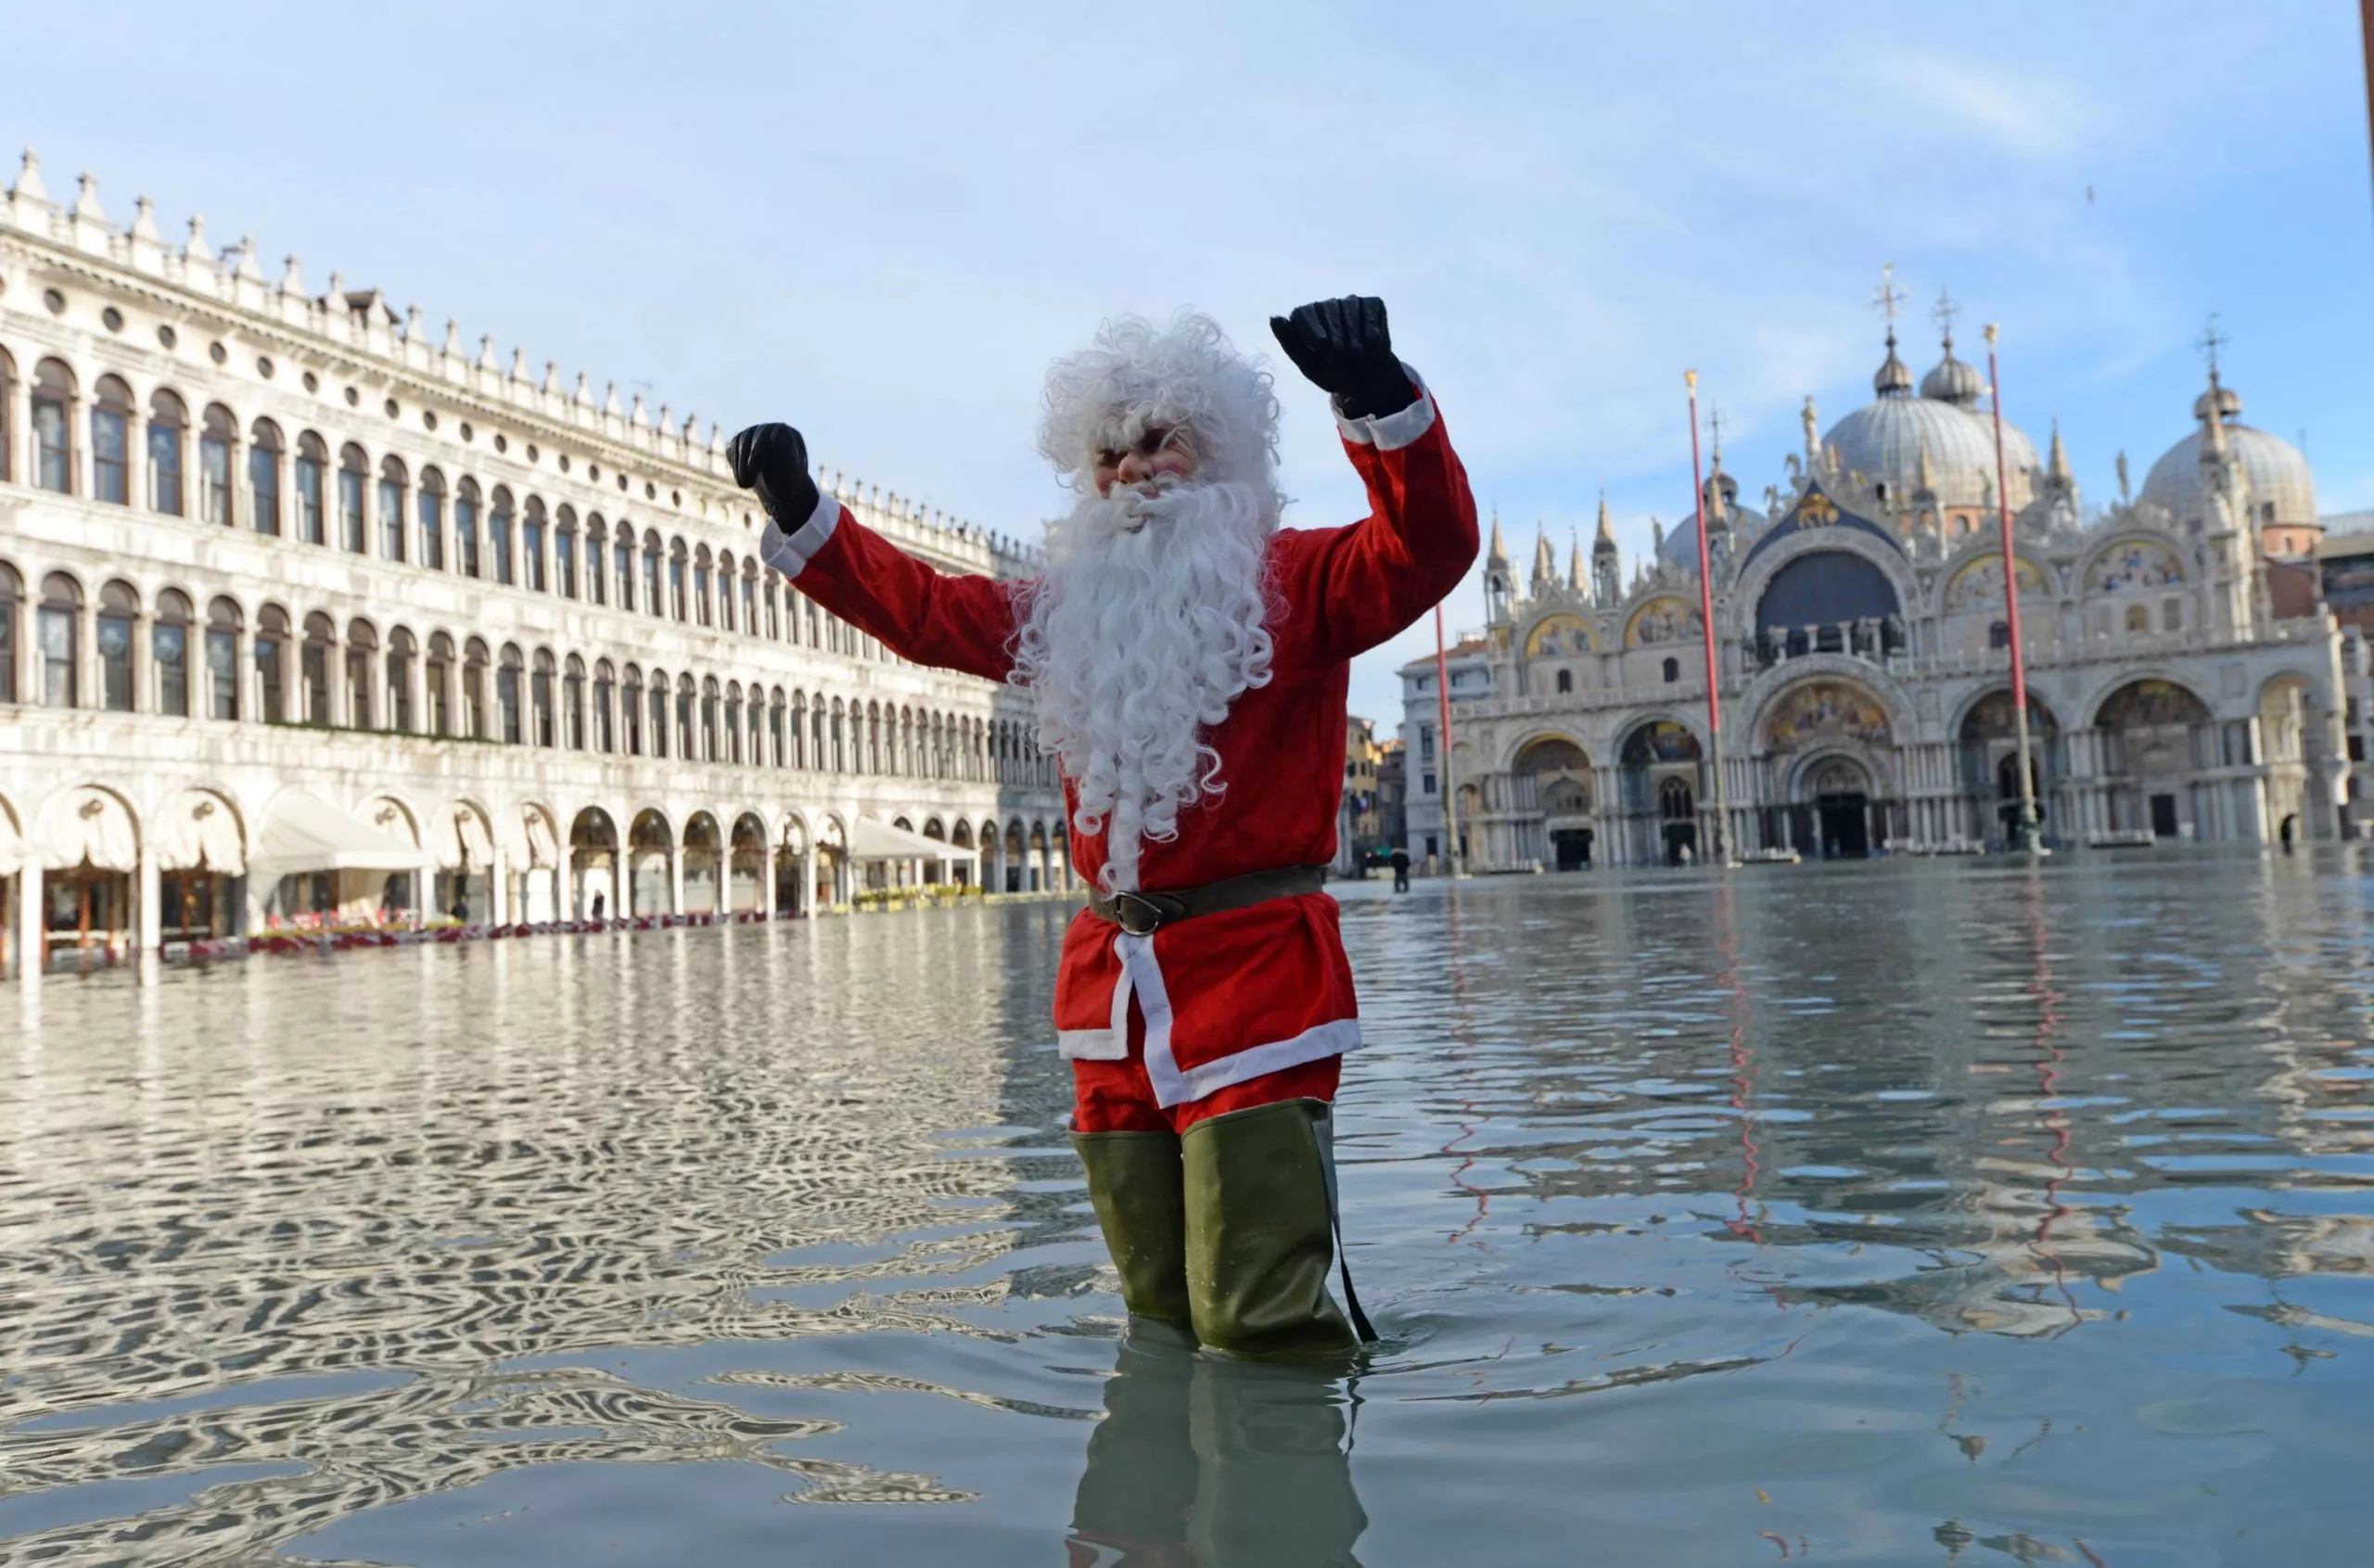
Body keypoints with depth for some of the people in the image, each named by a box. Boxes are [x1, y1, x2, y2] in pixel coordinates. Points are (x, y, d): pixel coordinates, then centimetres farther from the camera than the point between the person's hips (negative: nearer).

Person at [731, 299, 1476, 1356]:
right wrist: (799, 512, 7)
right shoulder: (1065, 613, 18)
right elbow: (917, 607, 19)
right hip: (1112, 989, 6)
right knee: (1162, 1320, 14)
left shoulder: (1299, 585, 2)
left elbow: (1427, 548, -15)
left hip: (1257, 983, -5)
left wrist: (1378, 396, -31)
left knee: (1259, 1323, -10)